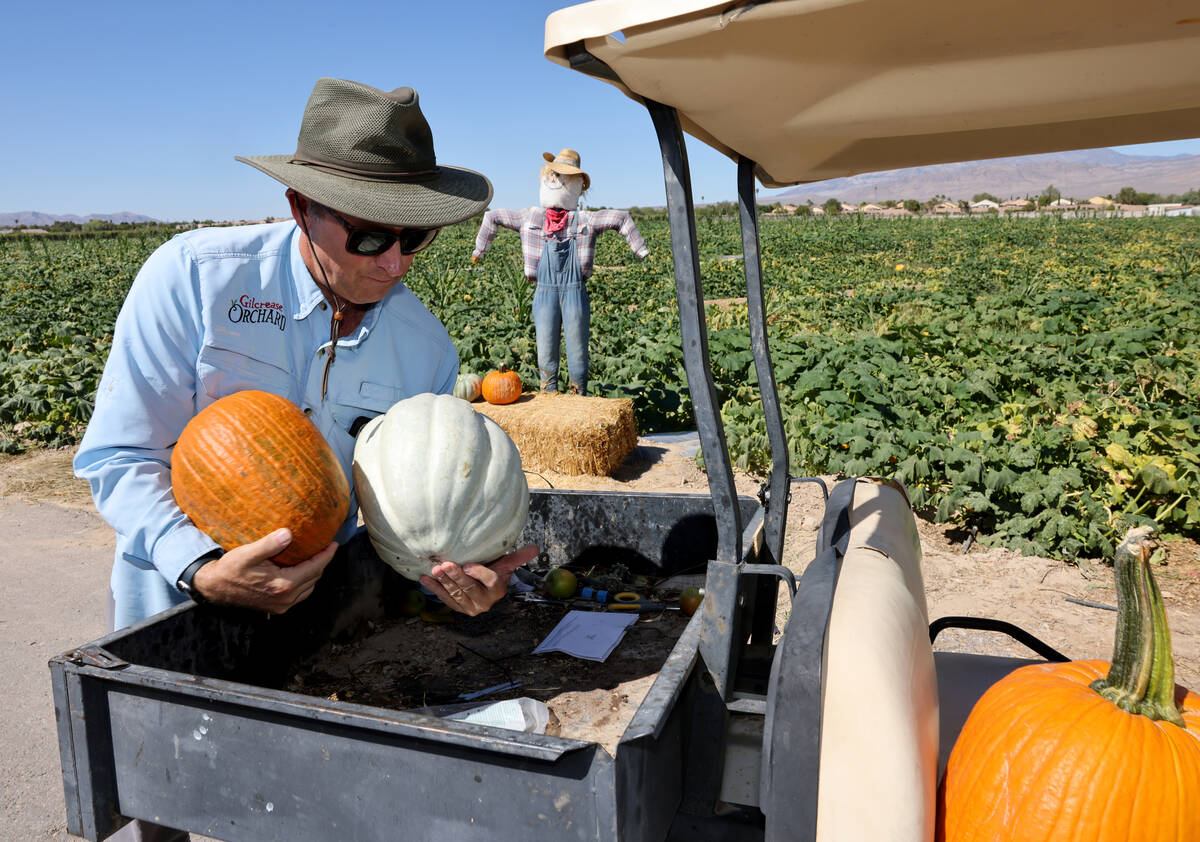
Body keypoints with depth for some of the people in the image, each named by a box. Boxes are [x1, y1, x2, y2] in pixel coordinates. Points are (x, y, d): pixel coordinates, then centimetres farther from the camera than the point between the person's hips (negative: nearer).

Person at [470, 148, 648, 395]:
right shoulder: (530, 217, 8)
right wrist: (479, 249, 21)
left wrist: (641, 251, 13)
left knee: (577, 349, 4)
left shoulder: (584, 219, 5)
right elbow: (492, 217, 18)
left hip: (575, 290, -1)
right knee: (545, 350, 4)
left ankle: (579, 398, 14)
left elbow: (621, 218, 12)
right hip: (545, 289, 1)